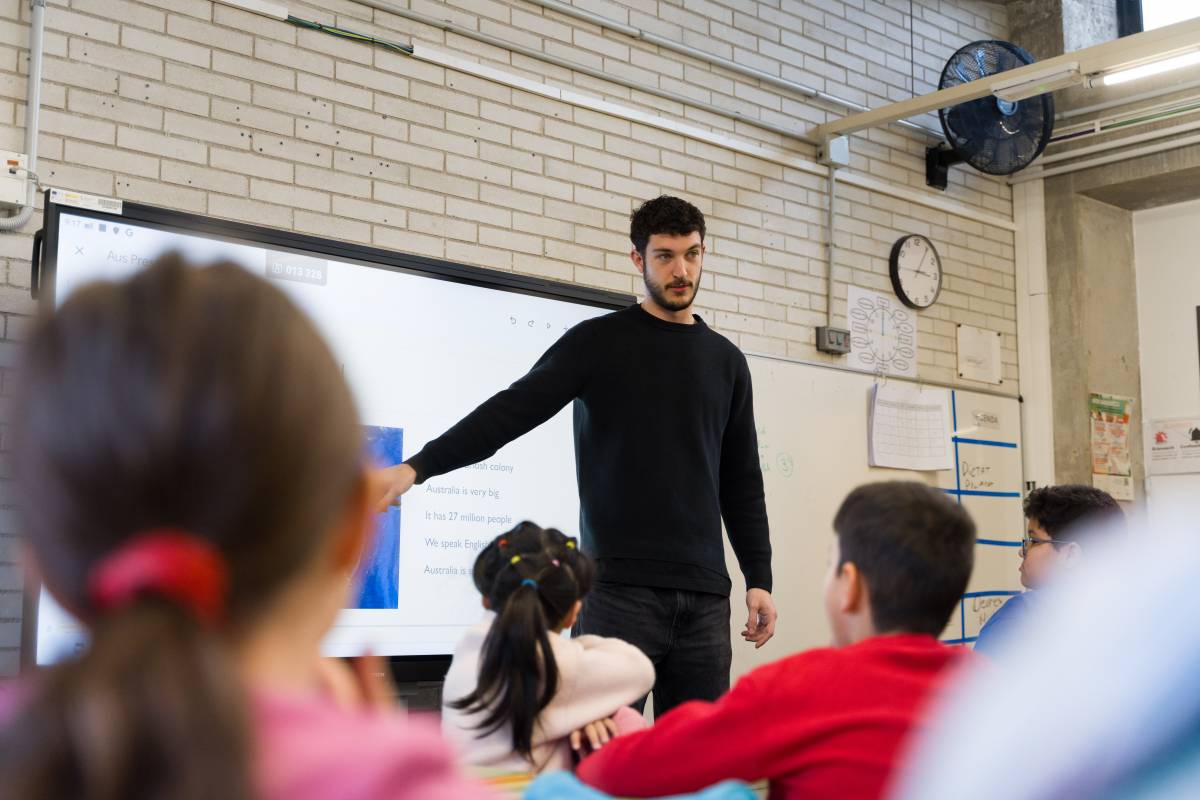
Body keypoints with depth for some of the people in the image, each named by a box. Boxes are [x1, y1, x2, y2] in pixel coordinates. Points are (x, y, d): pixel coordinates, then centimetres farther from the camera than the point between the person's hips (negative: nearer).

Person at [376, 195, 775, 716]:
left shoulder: (726, 361, 15)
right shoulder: (599, 342, 3)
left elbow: (742, 482, 17)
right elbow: (513, 410, -7)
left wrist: (759, 579, 10)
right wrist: (417, 467, -20)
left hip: (704, 594, 4)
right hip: (619, 586, -4)